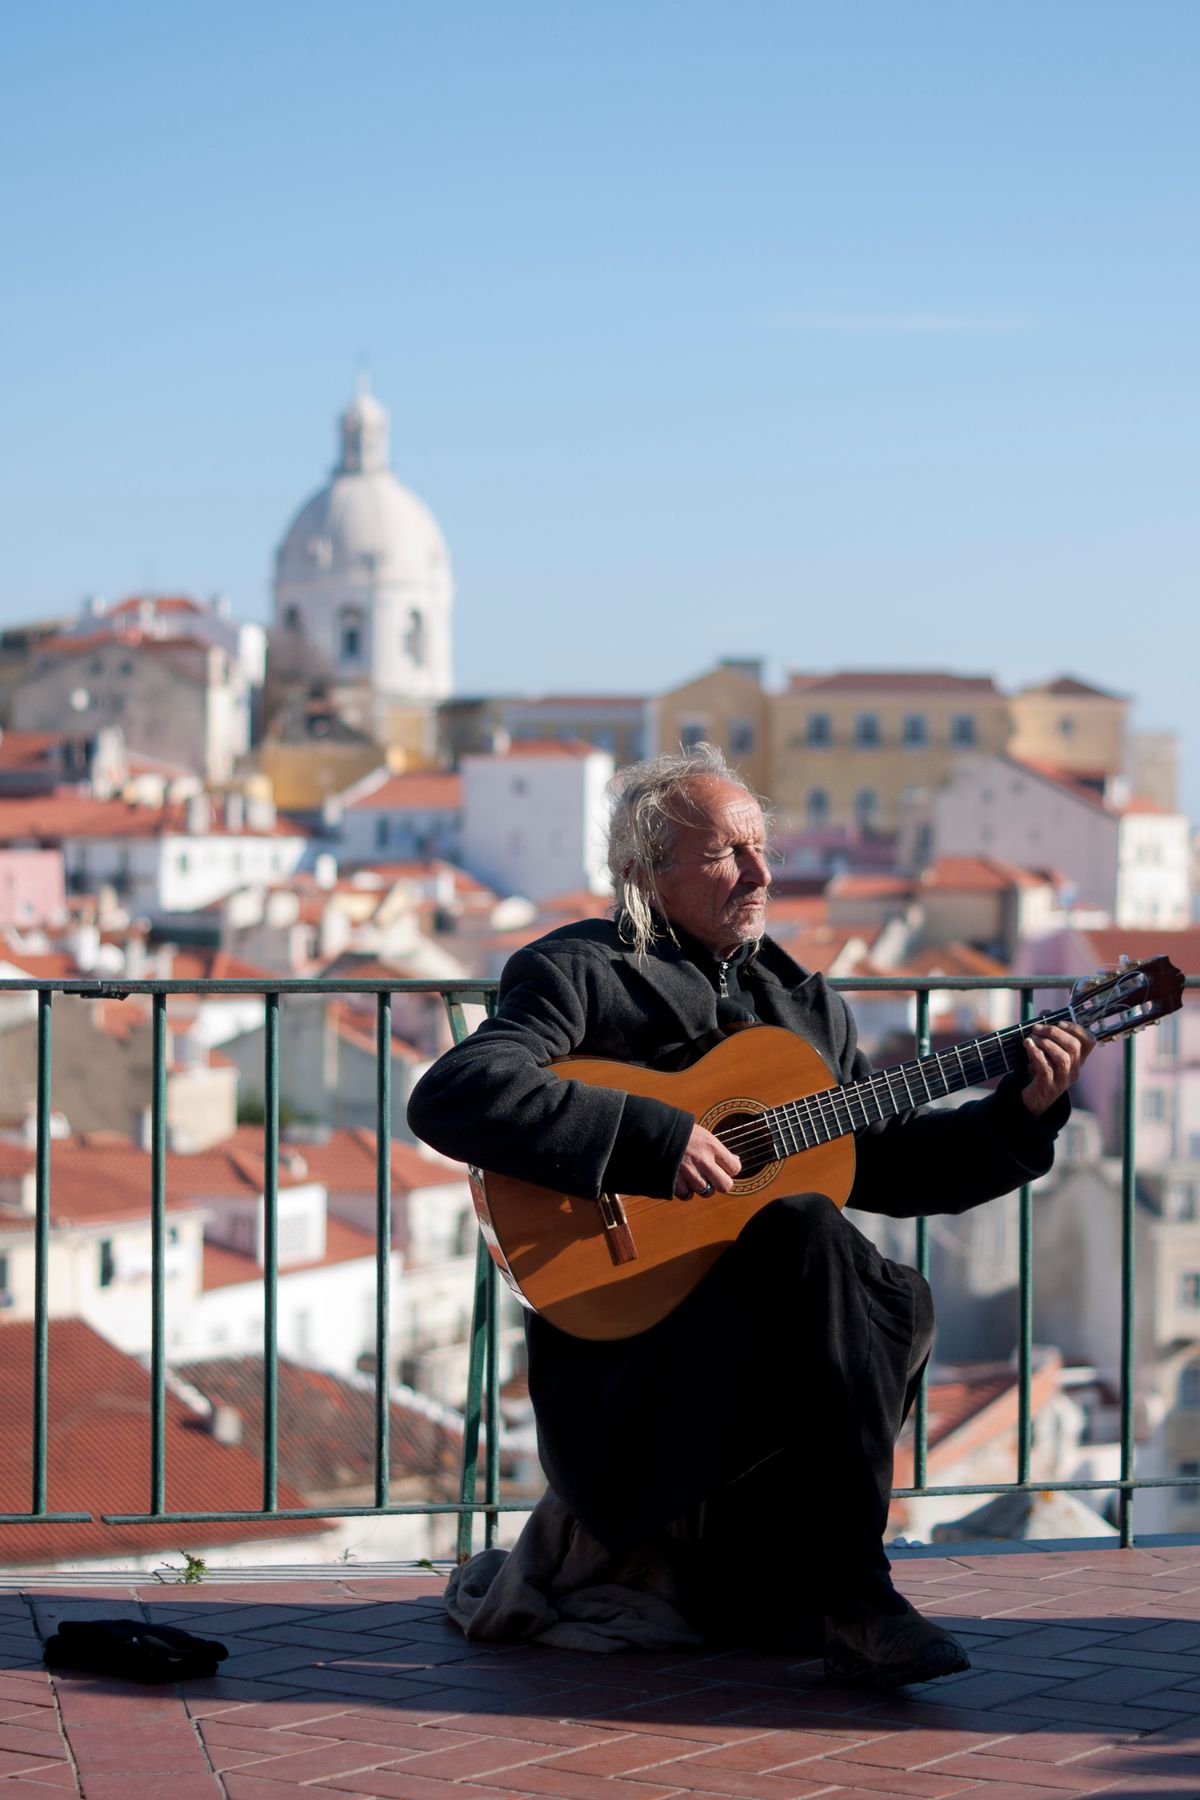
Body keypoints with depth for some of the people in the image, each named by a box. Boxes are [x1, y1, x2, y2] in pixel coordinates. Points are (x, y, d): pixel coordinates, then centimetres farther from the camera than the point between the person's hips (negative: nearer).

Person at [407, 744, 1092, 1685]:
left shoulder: (801, 998, 19)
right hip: (618, 1353, -6)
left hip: (770, 1342, 6)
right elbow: (450, 1096, -19)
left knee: (898, 1302, -23)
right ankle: (850, 1594, -29)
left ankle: (748, 1559, -10)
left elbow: (888, 1162, 20)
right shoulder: (579, 974, -2)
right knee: (805, 1229, -31)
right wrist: (649, 1137, -24)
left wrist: (1023, 1111, 5)